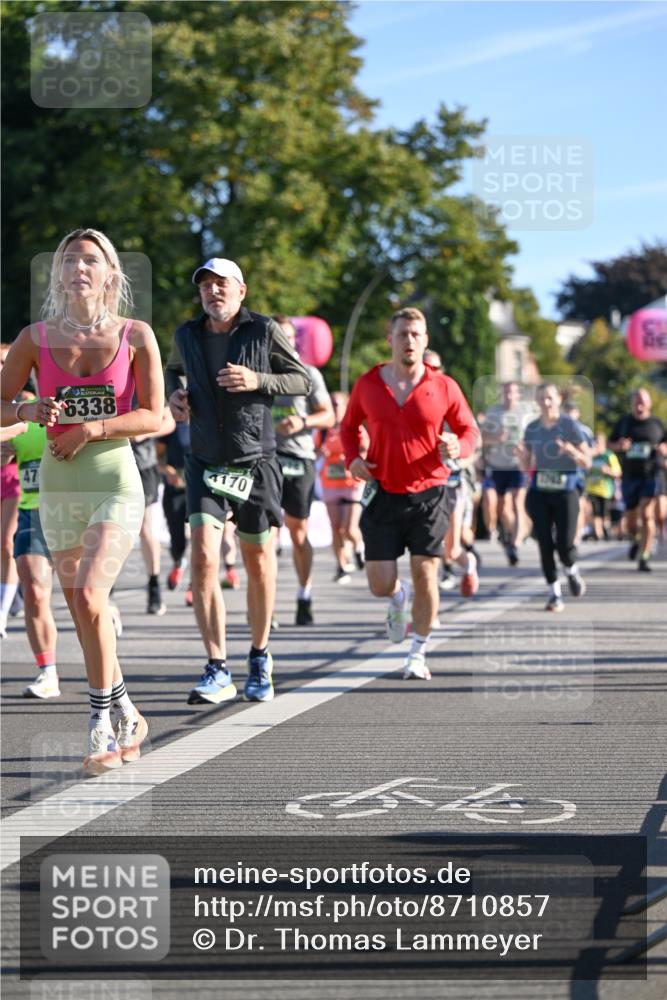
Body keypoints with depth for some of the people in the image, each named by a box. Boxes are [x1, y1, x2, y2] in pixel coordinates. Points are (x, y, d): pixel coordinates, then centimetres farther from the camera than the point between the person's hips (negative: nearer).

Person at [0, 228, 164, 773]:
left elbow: (154, 417, -2)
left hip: (115, 479, -3)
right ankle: (127, 718, 25)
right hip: (58, 482, 4)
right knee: (82, 608, 9)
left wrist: (94, 428, -15)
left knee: (90, 595, -20)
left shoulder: (135, 336, -3)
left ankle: (103, 722, -10)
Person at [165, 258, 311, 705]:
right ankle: (218, 671, -12)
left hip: (256, 463, -1)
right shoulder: (187, 336, 4)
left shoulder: (265, 331, -5)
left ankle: (260, 658, 29)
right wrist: (174, 394, 3)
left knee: (259, 563, 9)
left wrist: (256, 380, -16)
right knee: (203, 558, -14)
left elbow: (304, 381, 0)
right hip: (206, 464, 1)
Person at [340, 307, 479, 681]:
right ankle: (398, 598, 36)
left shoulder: (444, 387, -1)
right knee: (381, 584, -3)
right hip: (383, 495, 1)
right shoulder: (368, 384, 3)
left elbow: (470, 430, 7)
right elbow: (349, 426, 18)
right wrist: (353, 458, -1)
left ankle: (419, 653, 12)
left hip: (429, 495, -1)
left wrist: (458, 446, -16)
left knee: (425, 576, -5)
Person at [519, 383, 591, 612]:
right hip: (539, 493, 3)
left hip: (565, 493, -3)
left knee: (565, 545, -9)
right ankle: (554, 592, 11)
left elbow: (587, 463, -4)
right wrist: (520, 453, -9)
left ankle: (572, 572, 25)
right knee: (545, 544, -2)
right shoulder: (532, 429, 6)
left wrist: (571, 451, -23)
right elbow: (527, 466, 12)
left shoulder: (570, 426, -4)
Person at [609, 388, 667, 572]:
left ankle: (644, 558, -11)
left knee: (647, 515, -15)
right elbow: (610, 444, 13)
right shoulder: (623, 422, 8)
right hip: (629, 476, 2)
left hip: (650, 476, -2)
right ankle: (636, 541, 41)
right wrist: (619, 446, -9)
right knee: (631, 520, 7)